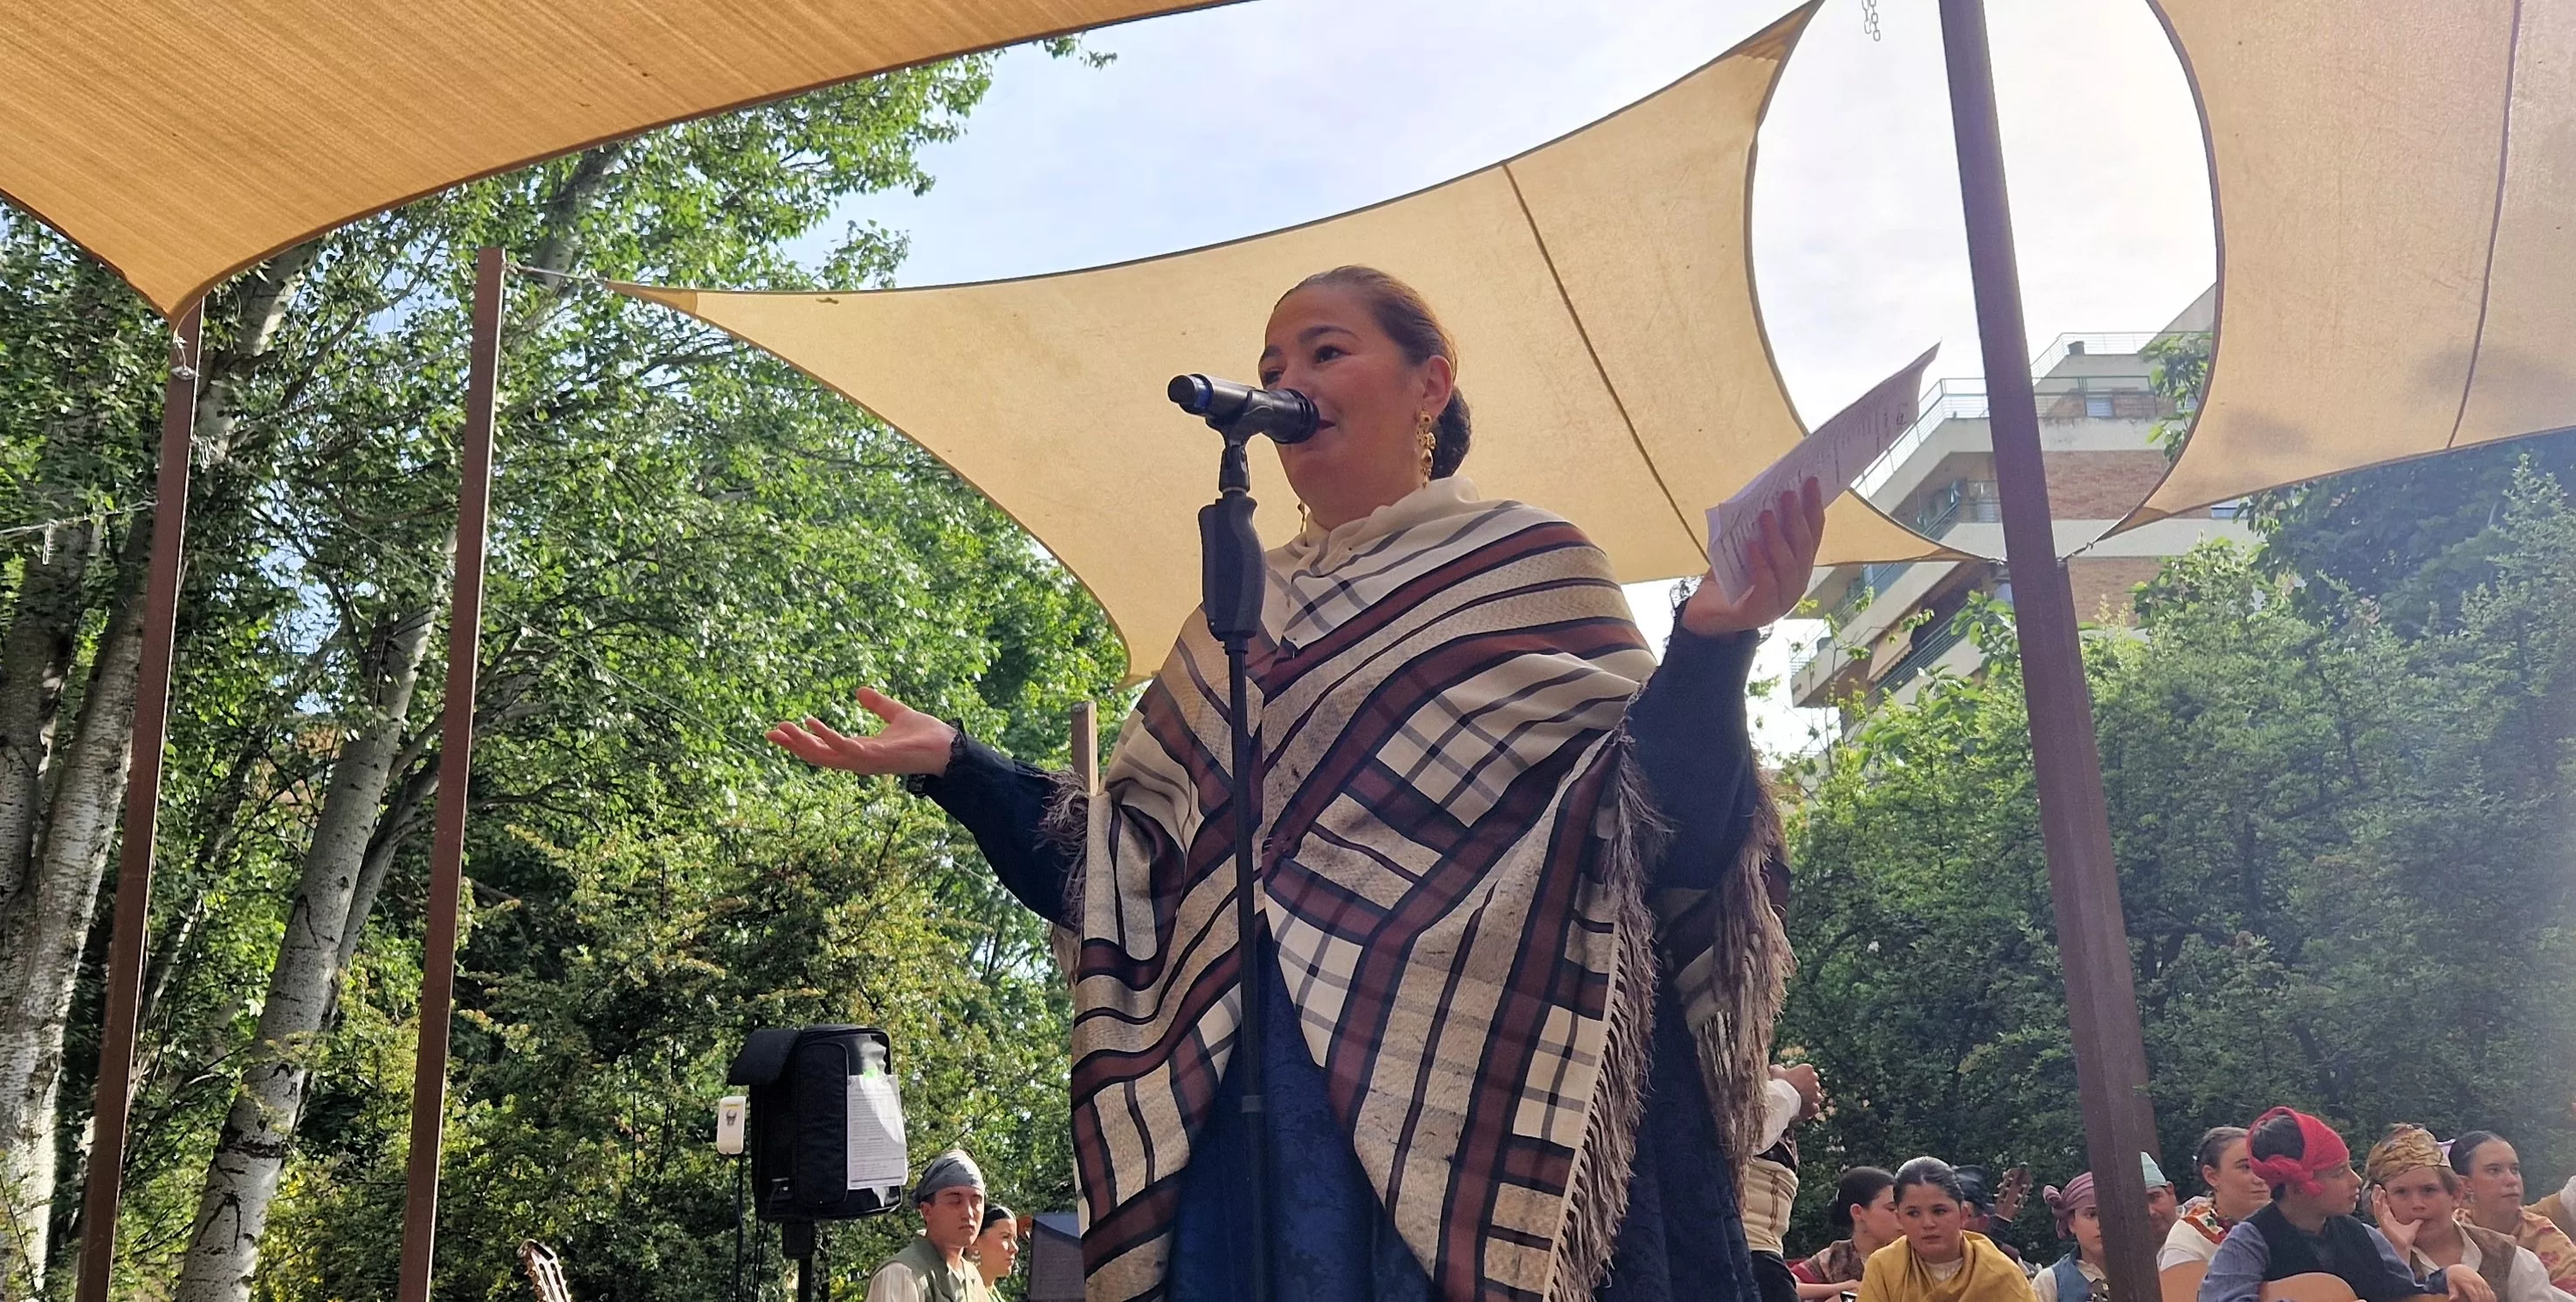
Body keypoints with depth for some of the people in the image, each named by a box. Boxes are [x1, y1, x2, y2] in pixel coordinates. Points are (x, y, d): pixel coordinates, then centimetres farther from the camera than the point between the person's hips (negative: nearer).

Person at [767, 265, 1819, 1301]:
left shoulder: (1529, 565, 4)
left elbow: (1662, 833, -5)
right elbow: (1123, 871, 16)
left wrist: (1713, 643, -21)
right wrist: (954, 765, 9)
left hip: (1477, 1087, -4)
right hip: (1264, 1092, 4)